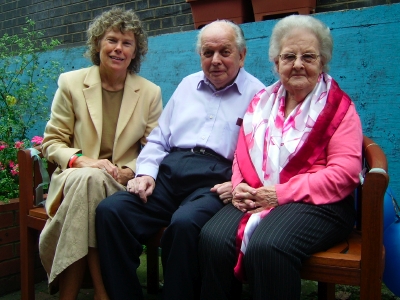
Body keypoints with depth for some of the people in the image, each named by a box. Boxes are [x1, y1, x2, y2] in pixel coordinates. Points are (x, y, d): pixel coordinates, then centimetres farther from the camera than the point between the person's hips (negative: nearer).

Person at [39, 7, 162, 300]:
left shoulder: (150, 92, 8)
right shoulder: (71, 83, 6)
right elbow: (53, 142, 6)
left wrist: (128, 171, -13)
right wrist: (82, 161, -14)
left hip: (123, 184, 0)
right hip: (76, 177, 0)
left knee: (91, 182, -34)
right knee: (89, 178, -35)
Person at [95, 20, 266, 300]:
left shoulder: (257, 94, 7)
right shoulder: (188, 85, 23)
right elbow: (158, 140, 22)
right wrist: (146, 172, 4)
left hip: (215, 181, -4)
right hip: (169, 173, 5)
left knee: (185, 223, -36)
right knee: (110, 211, -19)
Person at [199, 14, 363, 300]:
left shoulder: (339, 107, 3)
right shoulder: (261, 101, 18)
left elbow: (344, 173, -7)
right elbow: (242, 155, 18)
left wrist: (282, 193, -15)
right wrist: (240, 186, -5)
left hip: (316, 203, -3)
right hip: (256, 199, 4)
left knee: (266, 246, -34)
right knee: (213, 237, -26)